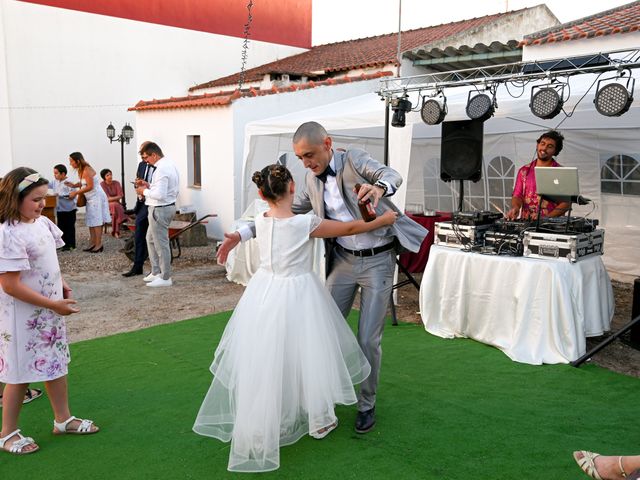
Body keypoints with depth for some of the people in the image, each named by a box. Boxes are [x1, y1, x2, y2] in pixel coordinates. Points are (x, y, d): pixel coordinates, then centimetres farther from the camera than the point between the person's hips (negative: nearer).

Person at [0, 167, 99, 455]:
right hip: (24, 315, -8)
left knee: (56, 363, 17)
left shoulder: (42, 222, 1)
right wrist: (54, 304, -21)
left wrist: (62, 286, 1)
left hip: (50, 310, 8)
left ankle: (63, 419, 34)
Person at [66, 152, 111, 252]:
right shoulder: (80, 170, 8)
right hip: (91, 198, 10)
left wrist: (76, 192, -19)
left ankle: (99, 244, -1)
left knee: (96, 221, -6)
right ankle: (93, 243, 16)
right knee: (91, 221, 11)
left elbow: (90, 186, -23)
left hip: (96, 197, -10)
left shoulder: (87, 170, -19)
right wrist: (74, 185, -1)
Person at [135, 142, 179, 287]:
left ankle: (165, 278, 10)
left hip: (160, 210, -11)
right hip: (168, 206, 11)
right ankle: (156, 272, 31)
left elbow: (160, 194, -27)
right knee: (151, 239, 23)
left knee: (161, 244, 0)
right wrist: (149, 185, 8)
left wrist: (144, 191, -12)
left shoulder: (161, 169, -22)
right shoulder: (169, 164, 10)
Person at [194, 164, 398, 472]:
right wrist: (383, 220, 7)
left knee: (264, 360, 15)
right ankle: (318, 420, 33)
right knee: (304, 354, 13)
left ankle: (257, 430, 31)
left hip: (265, 292, 5)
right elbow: (348, 228, -6)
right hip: (296, 295, -5)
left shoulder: (261, 221, -3)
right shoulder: (306, 223, -17)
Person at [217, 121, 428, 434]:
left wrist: (379, 187, -53)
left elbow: (392, 175, -27)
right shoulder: (312, 180, 4)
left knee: (368, 339, -2)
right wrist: (241, 234, 3)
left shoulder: (354, 159, -12)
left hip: (378, 261, -5)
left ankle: (367, 404, 18)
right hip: (343, 259, 5)